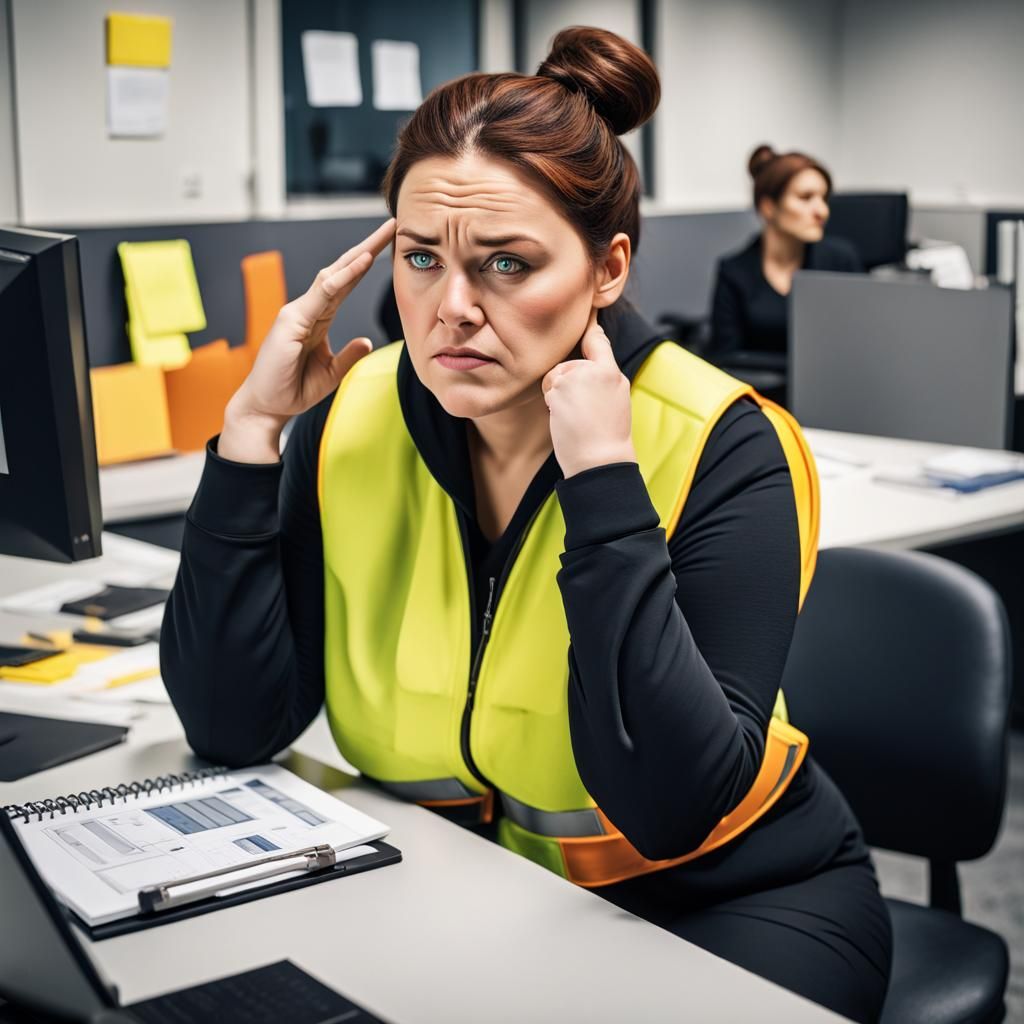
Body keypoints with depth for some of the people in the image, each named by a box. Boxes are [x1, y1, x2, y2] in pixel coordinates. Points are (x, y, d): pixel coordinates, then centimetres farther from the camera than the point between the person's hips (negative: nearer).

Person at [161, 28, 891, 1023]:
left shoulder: (722, 448, -19)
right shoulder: (354, 424, -7)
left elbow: (672, 809, -27)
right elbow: (231, 726, -11)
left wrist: (603, 481, -31)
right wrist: (252, 425, -16)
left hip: (724, 903, -2)